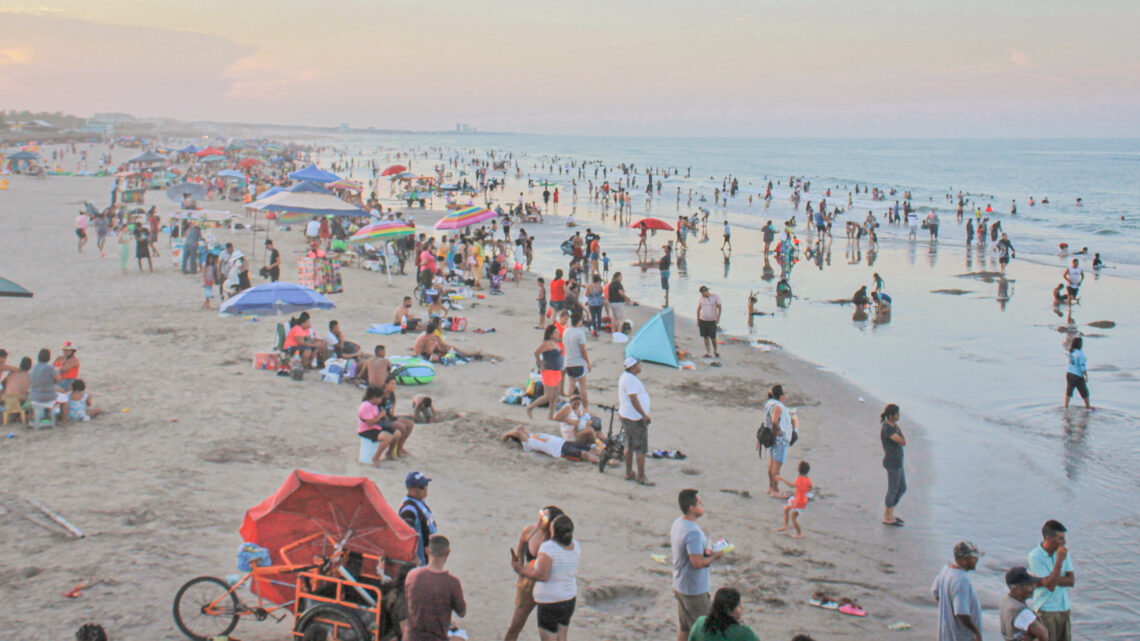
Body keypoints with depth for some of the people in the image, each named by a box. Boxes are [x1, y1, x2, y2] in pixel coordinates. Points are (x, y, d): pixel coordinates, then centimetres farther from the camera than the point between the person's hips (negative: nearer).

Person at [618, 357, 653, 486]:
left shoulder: (624, 377, 13)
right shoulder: (631, 379, -20)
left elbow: (621, 398, 21)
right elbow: (633, 399, -25)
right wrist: (644, 414, -23)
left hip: (626, 416, 11)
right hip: (635, 418, -11)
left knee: (630, 446, 16)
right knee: (641, 448, -6)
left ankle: (629, 473, 22)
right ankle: (641, 476, -3)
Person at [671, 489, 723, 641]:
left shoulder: (677, 523, 2)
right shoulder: (693, 532, -28)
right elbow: (698, 563, -30)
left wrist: (703, 551, 4)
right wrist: (715, 556, -12)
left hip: (679, 586, 9)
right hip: (695, 589, -9)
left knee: (683, 627, 19)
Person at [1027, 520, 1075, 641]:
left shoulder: (1063, 550, 2)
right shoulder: (1035, 556, -16)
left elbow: (1072, 581, 0)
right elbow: (1050, 585, -21)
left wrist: (1053, 580, -16)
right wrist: (1060, 559, -23)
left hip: (1064, 609, 6)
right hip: (1046, 611, -6)